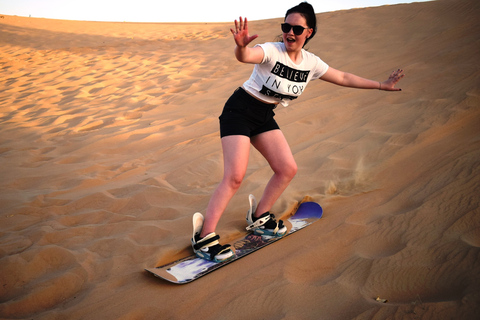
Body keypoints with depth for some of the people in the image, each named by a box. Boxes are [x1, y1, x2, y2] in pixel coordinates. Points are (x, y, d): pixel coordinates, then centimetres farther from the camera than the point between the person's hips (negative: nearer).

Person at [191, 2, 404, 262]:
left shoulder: (311, 63, 0)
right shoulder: (272, 51, -20)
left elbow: (343, 78, 11)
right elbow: (245, 57, -41)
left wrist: (381, 85, 17)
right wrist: (241, 46, -65)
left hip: (265, 117, 7)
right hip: (239, 111, -7)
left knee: (287, 169, 2)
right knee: (234, 177, -17)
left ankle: (258, 218, 22)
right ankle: (203, 236, -10)